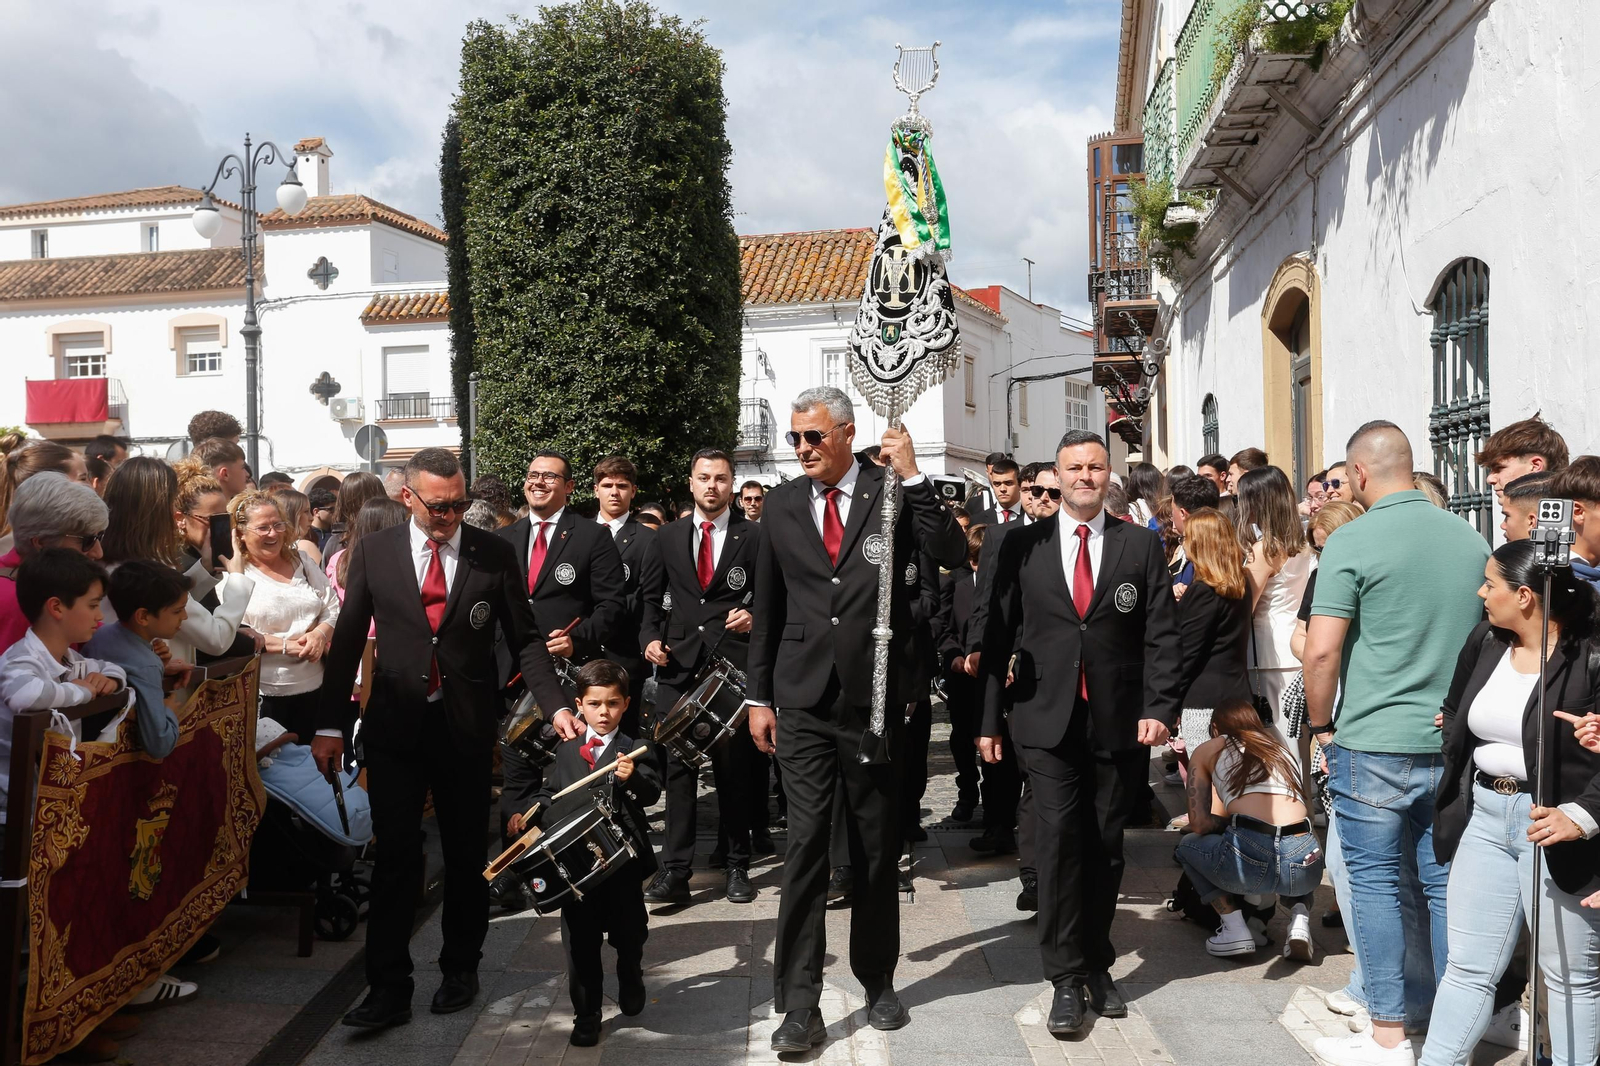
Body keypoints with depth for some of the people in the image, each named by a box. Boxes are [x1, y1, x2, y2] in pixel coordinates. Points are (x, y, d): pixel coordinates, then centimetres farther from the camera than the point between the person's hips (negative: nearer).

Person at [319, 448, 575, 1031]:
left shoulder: (495, 554, -3)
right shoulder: (373, 551, -1)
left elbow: (524, 637, 1)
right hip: (394, 725, 0)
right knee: (396, 856, 0)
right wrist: (330, 725, 1)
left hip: (468, 726, 0)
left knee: (466, 854, 12)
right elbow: (347, 640, 3)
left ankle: (460, 969, 30)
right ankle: (389, 987, 10)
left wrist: (556, 703, -11)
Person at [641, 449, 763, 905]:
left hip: (734, 665, -2)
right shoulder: (667, 539, 12)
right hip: (678, 665, 2)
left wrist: (754, 616, -13)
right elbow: (653, 599, 16)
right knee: (678, 766, 0)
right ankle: (674, 871, 4)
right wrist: (651, 638, 0)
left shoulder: (755, 537, 4)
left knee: (734, 767, 5)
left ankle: (737, 866, 18)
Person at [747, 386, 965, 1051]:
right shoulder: (781, 504, 5)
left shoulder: (892, 494, -1)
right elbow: (767, 607, 10)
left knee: (877, 848, 12)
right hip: (803, 703, 1)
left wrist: (913, 478, -17)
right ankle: (799, 1005, 7)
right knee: (805, 845, -2)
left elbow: (952, 556, -13)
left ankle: (877, 982, 30)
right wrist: (759, 697, 10)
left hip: (874, 699, -1)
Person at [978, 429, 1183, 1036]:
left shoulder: (1142, 545, 6)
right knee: (1059, 843, -6)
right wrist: (989, 719, 1)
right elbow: (998, 634, 4)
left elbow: (1161, 635, 2)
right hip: (1048, 721, -1)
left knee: (1106, 849, 10)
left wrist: (1159, 707, -9)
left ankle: (1097, 965, 26)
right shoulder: (1022, 546, 4)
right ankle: (1066, 979, 4)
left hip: (1120, 724, 1)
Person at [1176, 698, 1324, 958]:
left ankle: (1234, 928, 8)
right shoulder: (1280, 746, 31)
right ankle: (1300, 918, 11)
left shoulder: (1208, 750, 19)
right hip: (1305, 866, 4)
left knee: (1187, 845, 29)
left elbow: (1199, 823, 10)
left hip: (1248, 859, -3)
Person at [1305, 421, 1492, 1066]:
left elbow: (1321, 651, -17)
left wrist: (1322, 726, -3)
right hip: (1455, 746, 5)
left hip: (1372, 746, -5)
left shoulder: (1352, 542, -12)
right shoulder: (1471, 540, 7)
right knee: (1447, 884, 13)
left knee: (1374, 882, 5)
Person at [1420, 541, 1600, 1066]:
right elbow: (1454, 714, 19)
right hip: (1484, 816, 6)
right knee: (1467, 966, 12)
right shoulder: (1485, 641, 5)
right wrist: (1455, 795, 11)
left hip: (1552, 825, -5)